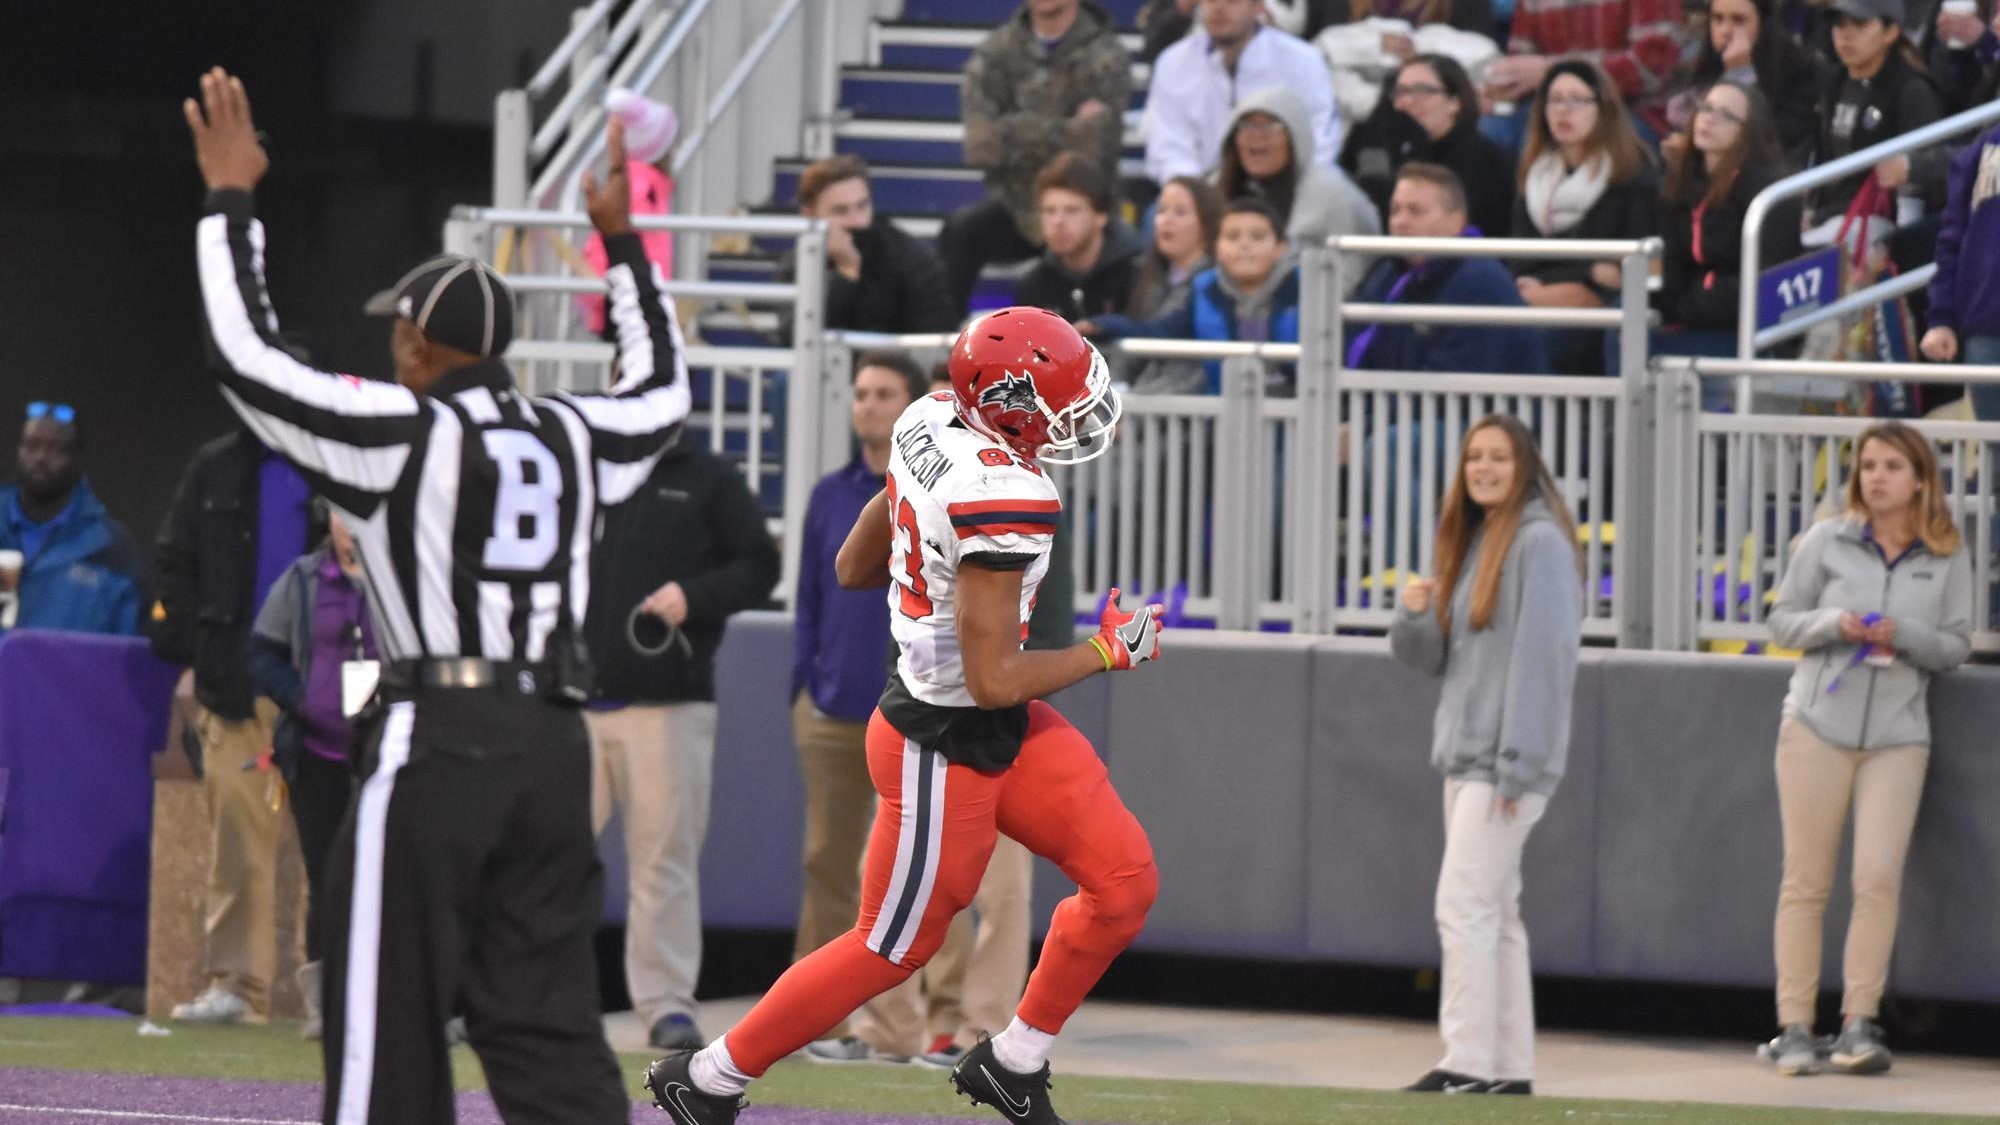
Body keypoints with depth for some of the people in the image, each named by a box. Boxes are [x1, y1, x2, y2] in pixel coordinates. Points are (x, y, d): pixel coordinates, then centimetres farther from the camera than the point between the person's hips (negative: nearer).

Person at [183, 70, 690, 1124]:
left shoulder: (402, 432, -5)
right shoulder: (572, 438, 11)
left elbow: (248, 355, -4)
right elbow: (660, 388, 33)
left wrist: (231, 200, 4)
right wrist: (621, 242, 38)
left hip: (436, 740, -6)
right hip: (553, 739, 6)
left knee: (389, 1015, 0)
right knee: (548, 1013, 5)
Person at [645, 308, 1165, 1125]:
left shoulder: (930, 425, -2)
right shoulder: (1003, 500, -29)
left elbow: (854, 567, 10)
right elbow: (993, 680, -25)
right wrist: (1108, 654, -13)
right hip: (945, 749, -9)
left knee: (1123, 880, 8)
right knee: (893, 948, 7)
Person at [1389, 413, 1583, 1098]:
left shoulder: (1539, 542, -10)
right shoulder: (1471, 542, 17)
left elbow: (1543, 653, -16)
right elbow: (1435, 657, 19)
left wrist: (1516, 763, -21)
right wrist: (1416, 615, -4)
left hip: (1508, 760, -9)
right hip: (1464, 758, 9)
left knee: (1464, 906, -14)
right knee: (1494, 913, 9)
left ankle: (1468, 1063, -15)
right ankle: (1509, 1066, 12)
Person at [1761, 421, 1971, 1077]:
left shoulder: (1948, 557, 5)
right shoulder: (1827, 541, 3)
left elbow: (1956, 646, 6)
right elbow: (1782, 621, 7)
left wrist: (1904, 635, -14)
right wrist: (1832, 623, -13)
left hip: (1898, 734, 0)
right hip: (1819, 722, 0)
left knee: (1879, 877, -10)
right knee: (1807, 881, 0)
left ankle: (1858, 1025, -4)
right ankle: (1794, 1029, 3)